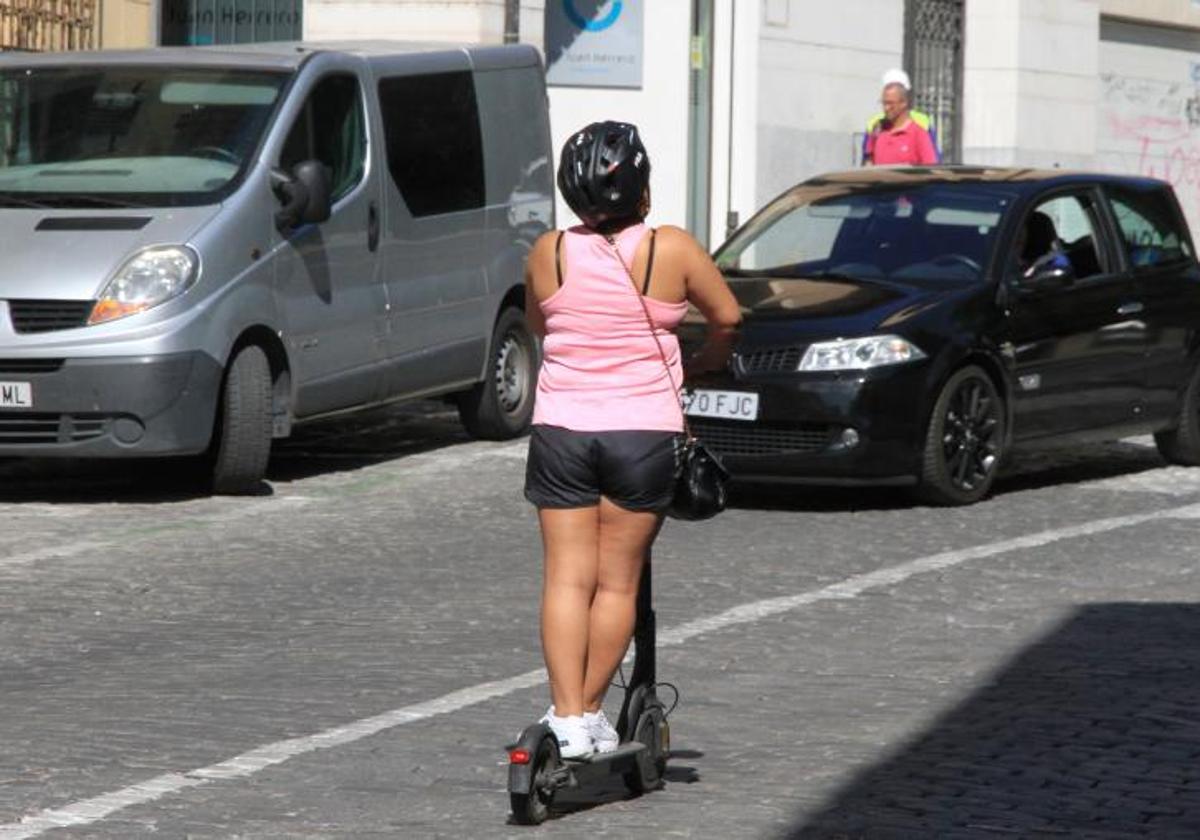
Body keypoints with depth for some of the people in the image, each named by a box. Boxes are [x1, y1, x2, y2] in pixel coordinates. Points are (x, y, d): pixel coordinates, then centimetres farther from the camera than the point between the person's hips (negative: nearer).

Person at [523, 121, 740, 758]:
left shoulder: (549, 254, -4)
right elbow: (727, 318, 5)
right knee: (617, 581, 7)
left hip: (561, 431, 1)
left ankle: (566, 715, -5)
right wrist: (702, 363, 25)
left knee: (567, 577, 3)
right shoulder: (671, 250, -9)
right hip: (645, 434, -1)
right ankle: (591, 712, 11)